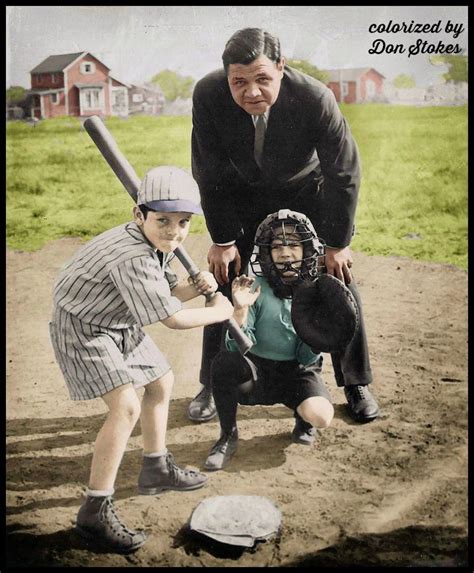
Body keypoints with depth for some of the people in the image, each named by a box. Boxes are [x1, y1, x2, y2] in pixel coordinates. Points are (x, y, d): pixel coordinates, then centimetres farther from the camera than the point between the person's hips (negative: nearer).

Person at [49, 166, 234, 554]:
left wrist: (195, 287, -14)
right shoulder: (133, 258, -34)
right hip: (84, 328, -10)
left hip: (121, 325, 10)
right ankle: (95, 511, -10)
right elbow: (172, 318, -30)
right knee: (126, 406, -21)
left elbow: (165, 293, 6)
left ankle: (157, 470, 37)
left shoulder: (157, 244, -4)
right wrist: (218, 312, -15)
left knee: (161, 382, 19)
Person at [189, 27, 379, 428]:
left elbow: (344, 172, -21)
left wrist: (337, 243, -16)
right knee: (225, 284, 0)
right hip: (243, 195, 1)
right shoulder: (208, 96, -28)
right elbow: (210, 174, -16)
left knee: (338, 282, -3)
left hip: (306, 192, -1)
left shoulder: (315, 98, -33)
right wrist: (222, 240, -14)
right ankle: (212, 387, 17)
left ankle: (356, 384, 16)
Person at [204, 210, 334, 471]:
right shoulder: (257, 288, -10)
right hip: (257, 371, 0)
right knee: (224, 361, -31)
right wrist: (240, 310, -32)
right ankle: (228, 435, -7)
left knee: (320, 416, -29)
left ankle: (303, 416, 12)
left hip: (298, 371, 0)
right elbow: (238, 347, -17)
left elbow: (307, 357, -5)